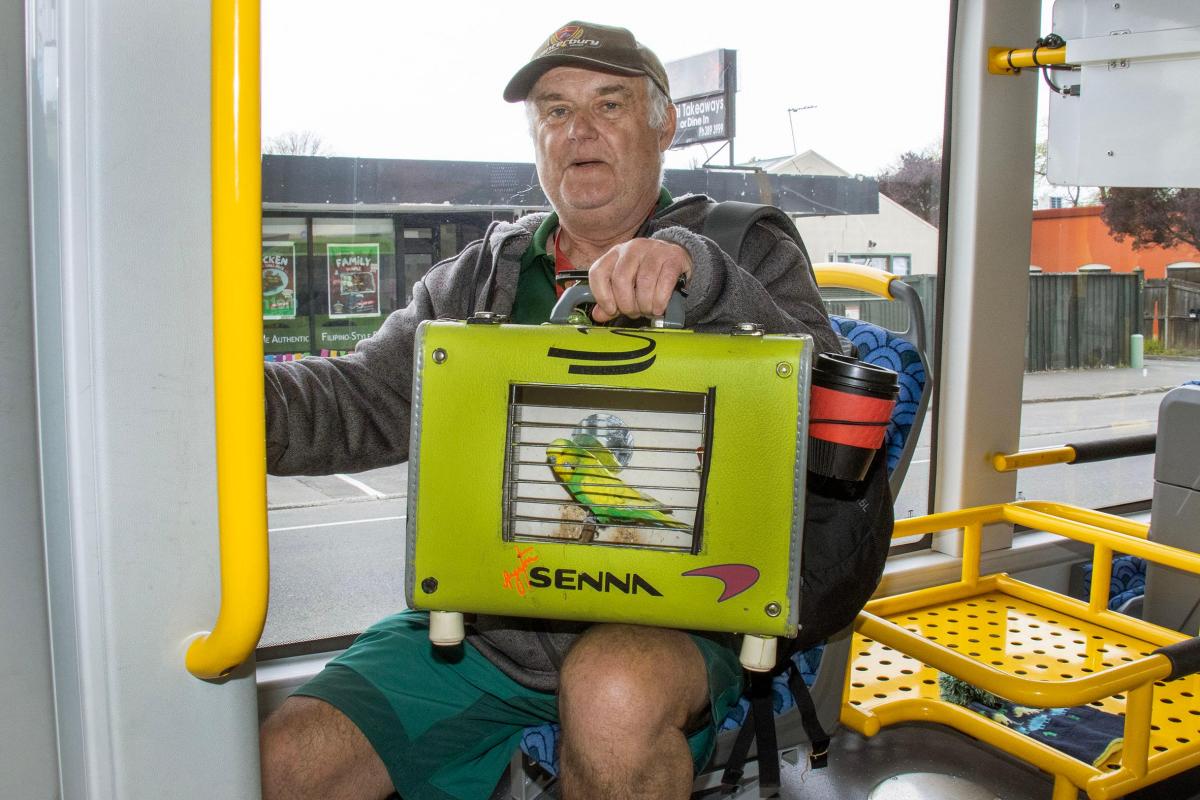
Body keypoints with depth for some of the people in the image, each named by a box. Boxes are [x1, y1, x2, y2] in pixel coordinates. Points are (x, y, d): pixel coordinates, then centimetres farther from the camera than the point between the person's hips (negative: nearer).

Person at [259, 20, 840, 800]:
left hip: (665, 619, -3)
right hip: (479, 620, 4)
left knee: (614, 692, -36)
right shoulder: (482, 273, 14)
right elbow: (362, 402, 5)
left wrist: (695, 273, -26)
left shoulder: (749, 254, 6)